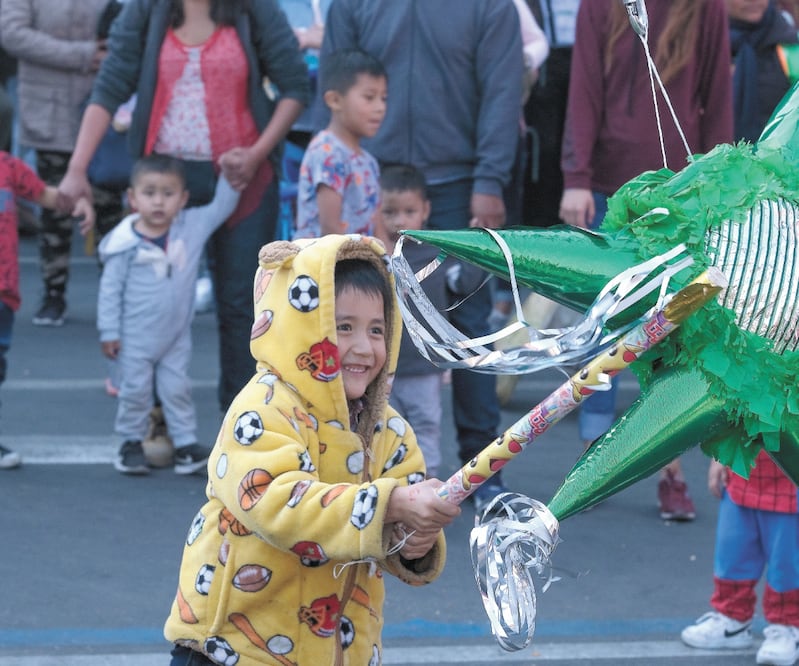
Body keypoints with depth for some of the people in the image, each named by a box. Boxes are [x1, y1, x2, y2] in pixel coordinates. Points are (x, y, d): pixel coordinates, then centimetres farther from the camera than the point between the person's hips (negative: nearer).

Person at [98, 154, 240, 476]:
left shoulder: (193, 227, -5)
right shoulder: (126, 244, -16)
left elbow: (222, 206, 6)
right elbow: (110, 289, -10)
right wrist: (109, 332, -9)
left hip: (176, 336, 3)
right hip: (135, 338, -3)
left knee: (177, 389, 8)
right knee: (135, 390, 6)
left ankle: (186, 444, 15)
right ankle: (131, 443, 22)